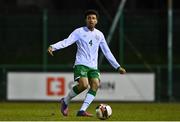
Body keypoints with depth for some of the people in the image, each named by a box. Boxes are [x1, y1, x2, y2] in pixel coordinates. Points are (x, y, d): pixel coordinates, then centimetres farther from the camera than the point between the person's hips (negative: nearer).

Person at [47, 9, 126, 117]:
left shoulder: (99, 35, 13)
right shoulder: (79, 32, 0)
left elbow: (107, 52, 19)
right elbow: (67, 41, -12)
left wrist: (118, 67, 17)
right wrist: (53, 47, -31)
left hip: (93, 66, 5)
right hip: (81, 64, -5)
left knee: (95, 85, -17)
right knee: (84, 85, -24)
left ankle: (82, 110, -18)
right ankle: (65, 101, 0)